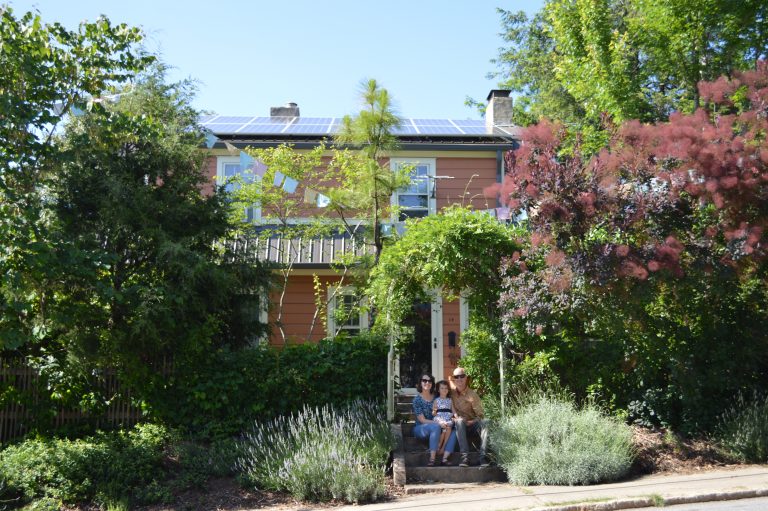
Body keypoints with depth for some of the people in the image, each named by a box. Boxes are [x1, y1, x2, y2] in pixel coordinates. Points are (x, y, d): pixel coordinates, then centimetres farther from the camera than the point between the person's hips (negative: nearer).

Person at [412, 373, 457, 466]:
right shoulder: (417, 399, -7)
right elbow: (422, 420, -13)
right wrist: (438, 423, -26)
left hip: (435, 427, 5)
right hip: (420, 428, -5)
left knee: (454, 430, -21)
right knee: (436, 427, -36)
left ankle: (445, 458, -30)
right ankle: (432, 459, -37)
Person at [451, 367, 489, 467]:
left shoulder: (472, 394, -5)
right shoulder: (451, 393, 1)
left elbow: (480, 415, -4)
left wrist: (471, 422, -22)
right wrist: (454, 417, -10)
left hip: (471, 424, 0)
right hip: (458, 425, 0)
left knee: (484, 423, -31)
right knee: (459, 421, -35)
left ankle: (483, 456, -37)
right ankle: (465, 456, -42)